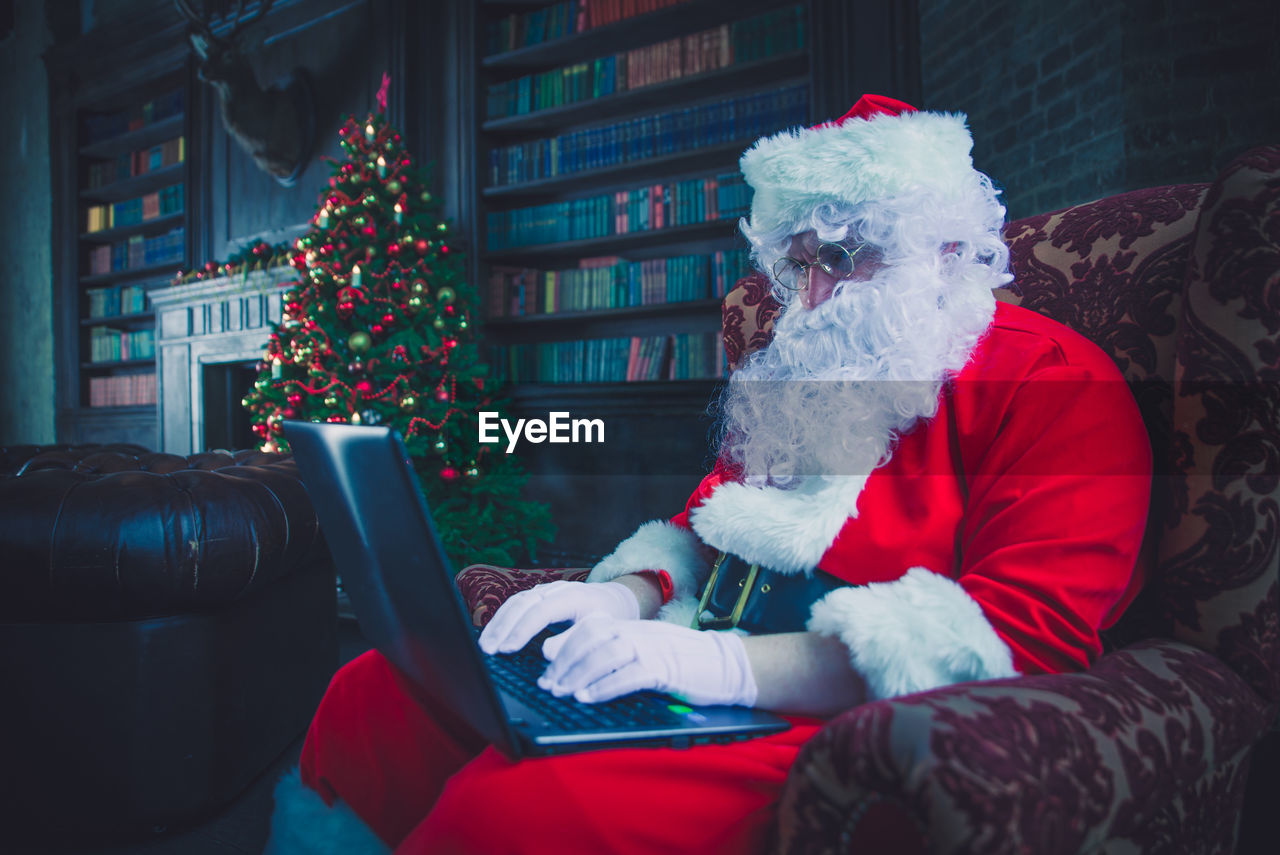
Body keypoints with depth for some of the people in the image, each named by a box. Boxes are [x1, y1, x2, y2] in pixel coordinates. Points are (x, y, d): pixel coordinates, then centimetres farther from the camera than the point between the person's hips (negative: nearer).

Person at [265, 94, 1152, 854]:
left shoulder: (1053, 382, -5)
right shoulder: (802, 377, 19)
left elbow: (1023, 638, -17)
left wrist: (731, 665, -26)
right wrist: (625, 599, -1)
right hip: (706, 683, 8)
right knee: (375, 694, -4)